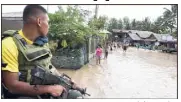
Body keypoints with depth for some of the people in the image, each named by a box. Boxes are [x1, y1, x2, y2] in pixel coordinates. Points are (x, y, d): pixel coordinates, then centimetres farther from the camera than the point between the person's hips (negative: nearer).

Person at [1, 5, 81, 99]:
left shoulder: (43, 42, 8)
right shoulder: (10, 44, -16)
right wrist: (49, 88, -21)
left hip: (49, 90, 7)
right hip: (26, 95, -7)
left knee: (76, 95, 1)